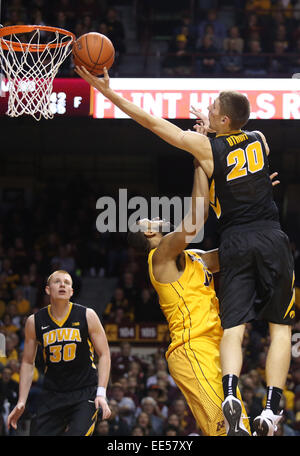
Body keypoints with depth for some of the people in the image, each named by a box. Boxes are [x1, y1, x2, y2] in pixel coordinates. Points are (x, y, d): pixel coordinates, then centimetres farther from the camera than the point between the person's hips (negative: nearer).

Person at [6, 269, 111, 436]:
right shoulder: (35, 321, 2)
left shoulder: (87, 316, -4)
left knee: (77, 434, -20)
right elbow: (28, 362, 11)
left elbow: (104, 355, -1)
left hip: (85, 392, -3)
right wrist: (21, 402, 3)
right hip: (52, 395, 3)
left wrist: (101, 393, -12)